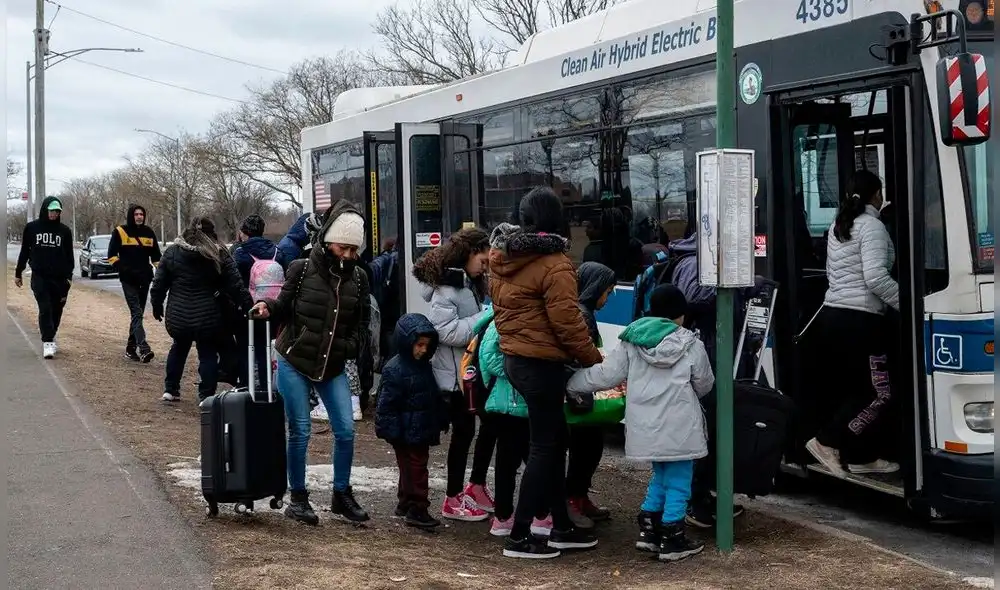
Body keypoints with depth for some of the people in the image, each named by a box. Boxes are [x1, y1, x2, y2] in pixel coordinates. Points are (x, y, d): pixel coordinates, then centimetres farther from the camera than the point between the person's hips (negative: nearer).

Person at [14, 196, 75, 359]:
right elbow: (24, 251, 11)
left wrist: (69, 276, 4)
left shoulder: (64, 230, 6)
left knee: (56, 310, 7)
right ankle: (47, 343, -14)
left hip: (59, 278, 2)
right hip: (39, 276, -2)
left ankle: (49, 337, 24)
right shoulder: (32, 228, 4)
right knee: (45, 309, -12)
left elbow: (69, 255, 10)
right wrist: (18, 273, 13)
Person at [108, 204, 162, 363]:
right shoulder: (120, 232, -2)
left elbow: (155, 255, 17)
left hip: (145, 279, 5)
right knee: (136, 313, -16)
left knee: (138, 314, 10)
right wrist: (121, 269, -13)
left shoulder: (149, 233, 10)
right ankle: (143, 348, -27)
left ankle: (131, 348, 19)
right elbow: (112, 254, -1)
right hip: (128, 280, -5)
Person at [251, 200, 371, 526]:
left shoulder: (357, 278, 3)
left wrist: (352, 346, -4)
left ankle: (342, 495, 19)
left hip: (333, 367, 4)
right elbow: (285, 306, 1)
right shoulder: (302, 269, -8)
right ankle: (298, 498, 15)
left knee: (345, 430, 1)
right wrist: (268, 308, -20)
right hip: (294, 363, -3)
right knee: (300, 431, 0)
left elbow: (361, 321, 12)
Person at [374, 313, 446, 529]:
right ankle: (416, 509, -4)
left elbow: (434, 397, 20)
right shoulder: (395, 369, -17)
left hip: (421, 430, 9)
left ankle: (406, 504, 28)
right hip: (407, 432, -9)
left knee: (413, 468, 17)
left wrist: (441, 420, 20)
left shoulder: (423, 366, 10)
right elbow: (387, 403, -18)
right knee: (415, 468, -7)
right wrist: (392, 430, -20)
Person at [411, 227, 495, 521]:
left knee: (490, 423, 13)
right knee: (464, 431, -2)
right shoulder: (445, 287, -18)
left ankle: (476, 486, 27)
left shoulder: (469, 283, 13)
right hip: (457, 372, -9)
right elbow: (447, 332, -26)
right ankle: (453, 499, 9)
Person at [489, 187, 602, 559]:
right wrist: (595, 361, -7)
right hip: (541, 364, -8)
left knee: (554, 439, 17)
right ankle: (518, 537, 2)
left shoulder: (501, 257, 8)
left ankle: (561, 527, 23)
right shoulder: (554, 264, -17)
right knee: (544, 447, 0)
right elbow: (567, 322, -18)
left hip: (513, 357, 9)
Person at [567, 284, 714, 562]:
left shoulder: (632, 341, 3)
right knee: (678, 481, 6)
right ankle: (672, 541, 9)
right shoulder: (691, 345, -4)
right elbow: (704, 385, 8)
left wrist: (570, 382, 13)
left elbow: (605, 375, 3)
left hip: (645, 426, 5)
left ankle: (648, 531, 23)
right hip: (678, 427, -4)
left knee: (660, 475, 23)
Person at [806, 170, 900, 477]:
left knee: (857, 388, 13)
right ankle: (826, 441, -6)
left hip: (832, 315, 9)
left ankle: (861, 456, 14)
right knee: (879, 392, -2)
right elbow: (875, 277, -20)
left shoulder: (838, 226, 17)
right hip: (859, 320, -9)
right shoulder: (872, 226, -9)